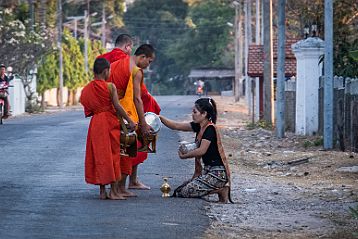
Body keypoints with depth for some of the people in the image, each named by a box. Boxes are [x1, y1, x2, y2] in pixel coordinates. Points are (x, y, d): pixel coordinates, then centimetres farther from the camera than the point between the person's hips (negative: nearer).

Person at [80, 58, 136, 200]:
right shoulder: (110, 87, -10)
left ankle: (102, 191, 10)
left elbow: (88, 110, 6)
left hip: (95, 123, 4)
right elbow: (117, 106, -13)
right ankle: (113, 191, 1)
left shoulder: (87, 89, 5)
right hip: (109, 123, -4)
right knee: (112, 155, 2)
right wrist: (129, 121, -7)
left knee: (99, 156, 9)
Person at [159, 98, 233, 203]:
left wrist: (184, 155, -8)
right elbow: (177, 126, 10)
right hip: (208, 171, 10)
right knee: (179, 191, 5)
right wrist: (160, 118, -1)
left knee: (187, 191, -19)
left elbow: (201, 151, -23)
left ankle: (221, 190, -6)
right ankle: (219, 187, 6)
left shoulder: (210, 129, -16)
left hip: (217, 173, -10)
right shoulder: (199, 126, 11)